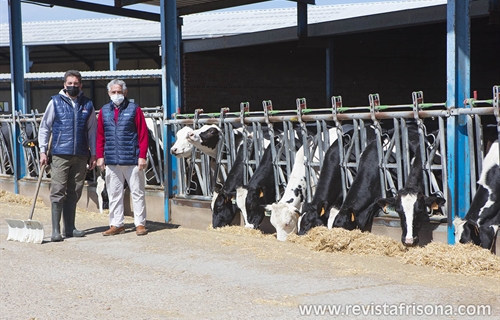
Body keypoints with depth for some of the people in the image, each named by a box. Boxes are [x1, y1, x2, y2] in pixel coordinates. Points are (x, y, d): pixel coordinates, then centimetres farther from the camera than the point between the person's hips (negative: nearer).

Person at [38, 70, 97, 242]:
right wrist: (43, 150, -1)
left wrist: (93, 154, 8)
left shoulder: (87, 104, 9)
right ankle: (56, 230, -3)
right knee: (58, 192, -6)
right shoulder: (55, 102, 3)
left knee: (74, 193, 9)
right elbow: (44, 127, 6)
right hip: (60, 154, -3)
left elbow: (92, 130, 13)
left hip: (80, 156, 3)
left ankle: (70, 228, 17)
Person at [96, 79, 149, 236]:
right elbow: (100, 136, 12)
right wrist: (100, 156, 5)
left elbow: (143, 134, -3)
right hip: (111, 161, 3)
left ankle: (140, 224, 11)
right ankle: (116, 224, 17)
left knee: (137, 192, 3)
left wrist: (142, 156, -9)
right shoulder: (104, 111, 10)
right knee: (114, 194, 8)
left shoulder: (134, 109, 0)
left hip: (132, 160, -3)